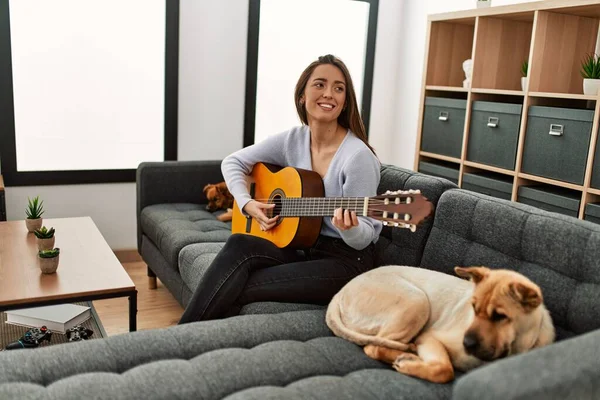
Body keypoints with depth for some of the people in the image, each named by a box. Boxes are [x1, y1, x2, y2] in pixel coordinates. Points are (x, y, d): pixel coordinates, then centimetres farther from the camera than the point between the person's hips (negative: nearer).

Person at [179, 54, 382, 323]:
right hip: (301, 247, 6)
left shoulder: (358, 156, -18)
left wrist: (349, 228, -38)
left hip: (346, 260, -5)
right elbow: (232, 162, 10)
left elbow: (362, 240, -15)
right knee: (238, 245, -24)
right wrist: (247, 203, -7)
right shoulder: (293, 140, 0)